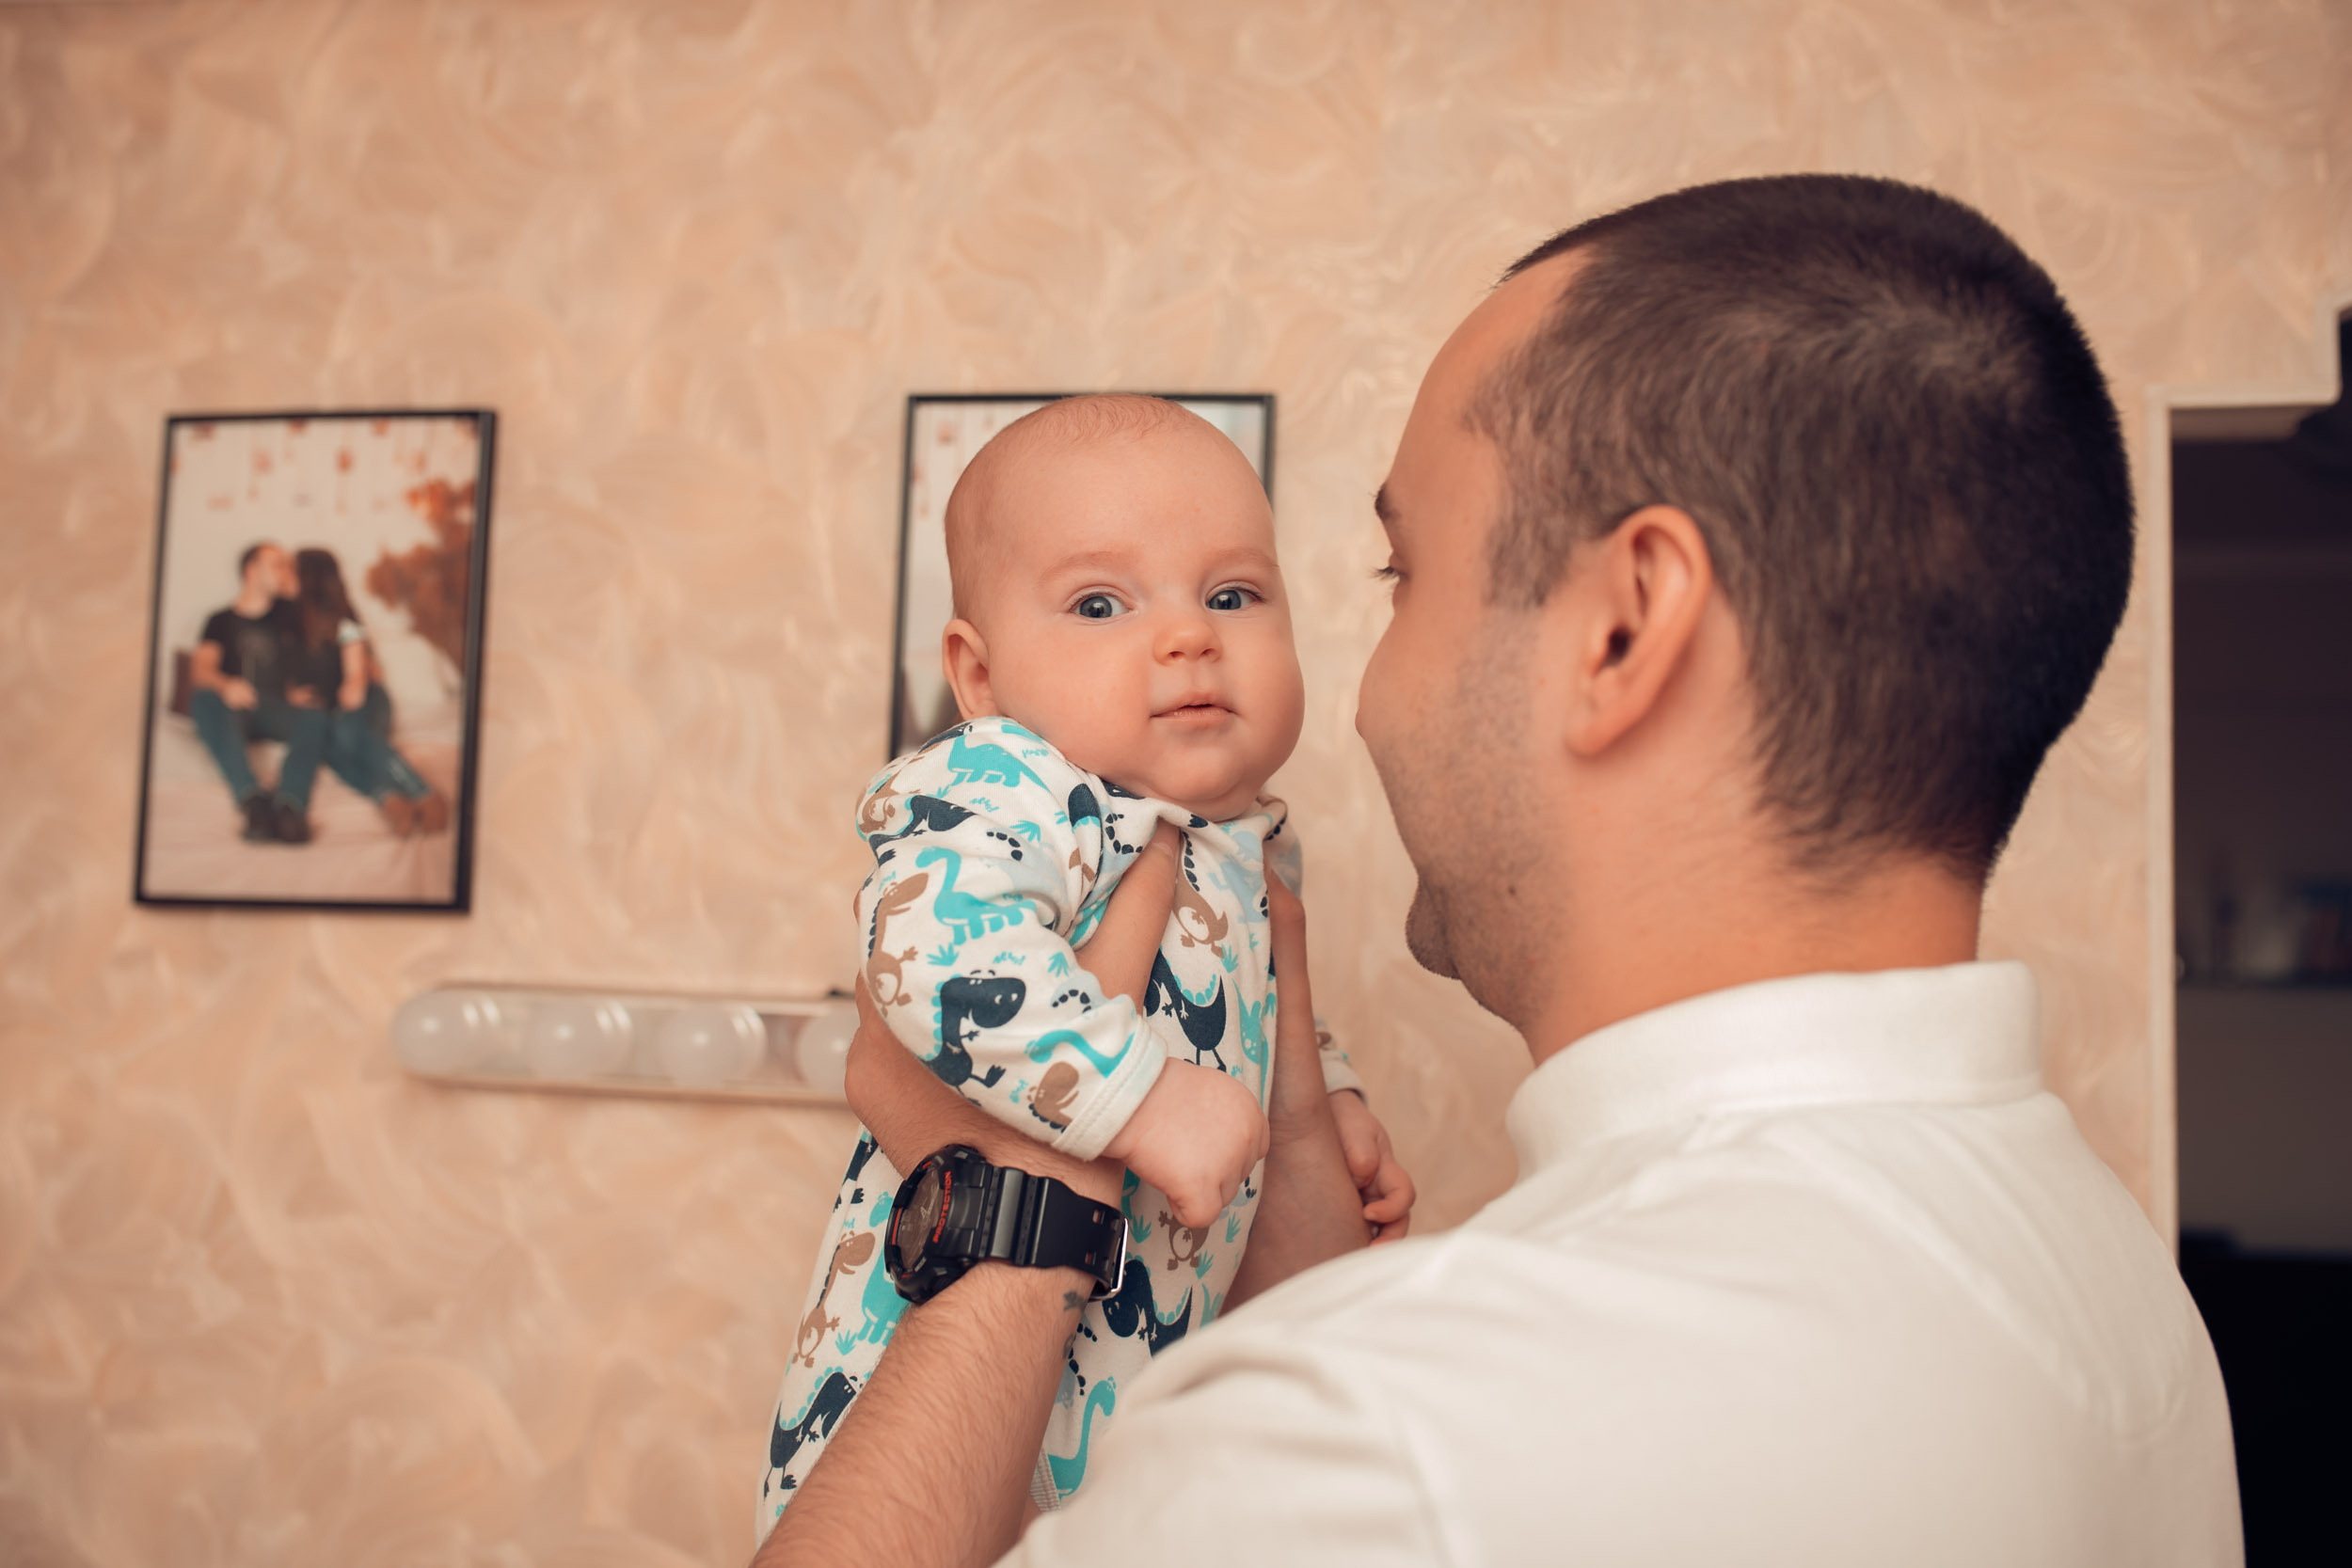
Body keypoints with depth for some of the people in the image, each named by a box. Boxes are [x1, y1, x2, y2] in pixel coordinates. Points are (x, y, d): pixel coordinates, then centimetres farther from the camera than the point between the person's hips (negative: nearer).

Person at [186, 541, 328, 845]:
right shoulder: (222, 621, 17)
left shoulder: (287, 614, 25)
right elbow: (200, 670, 0)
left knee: (314, 718, -34)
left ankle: (290, 804, -59)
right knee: (204, 699, -37)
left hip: (279, 709, 1)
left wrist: (302, 690, -5)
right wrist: (225, 685, -24)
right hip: (235, 707, -1)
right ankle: (253, 801, -54)